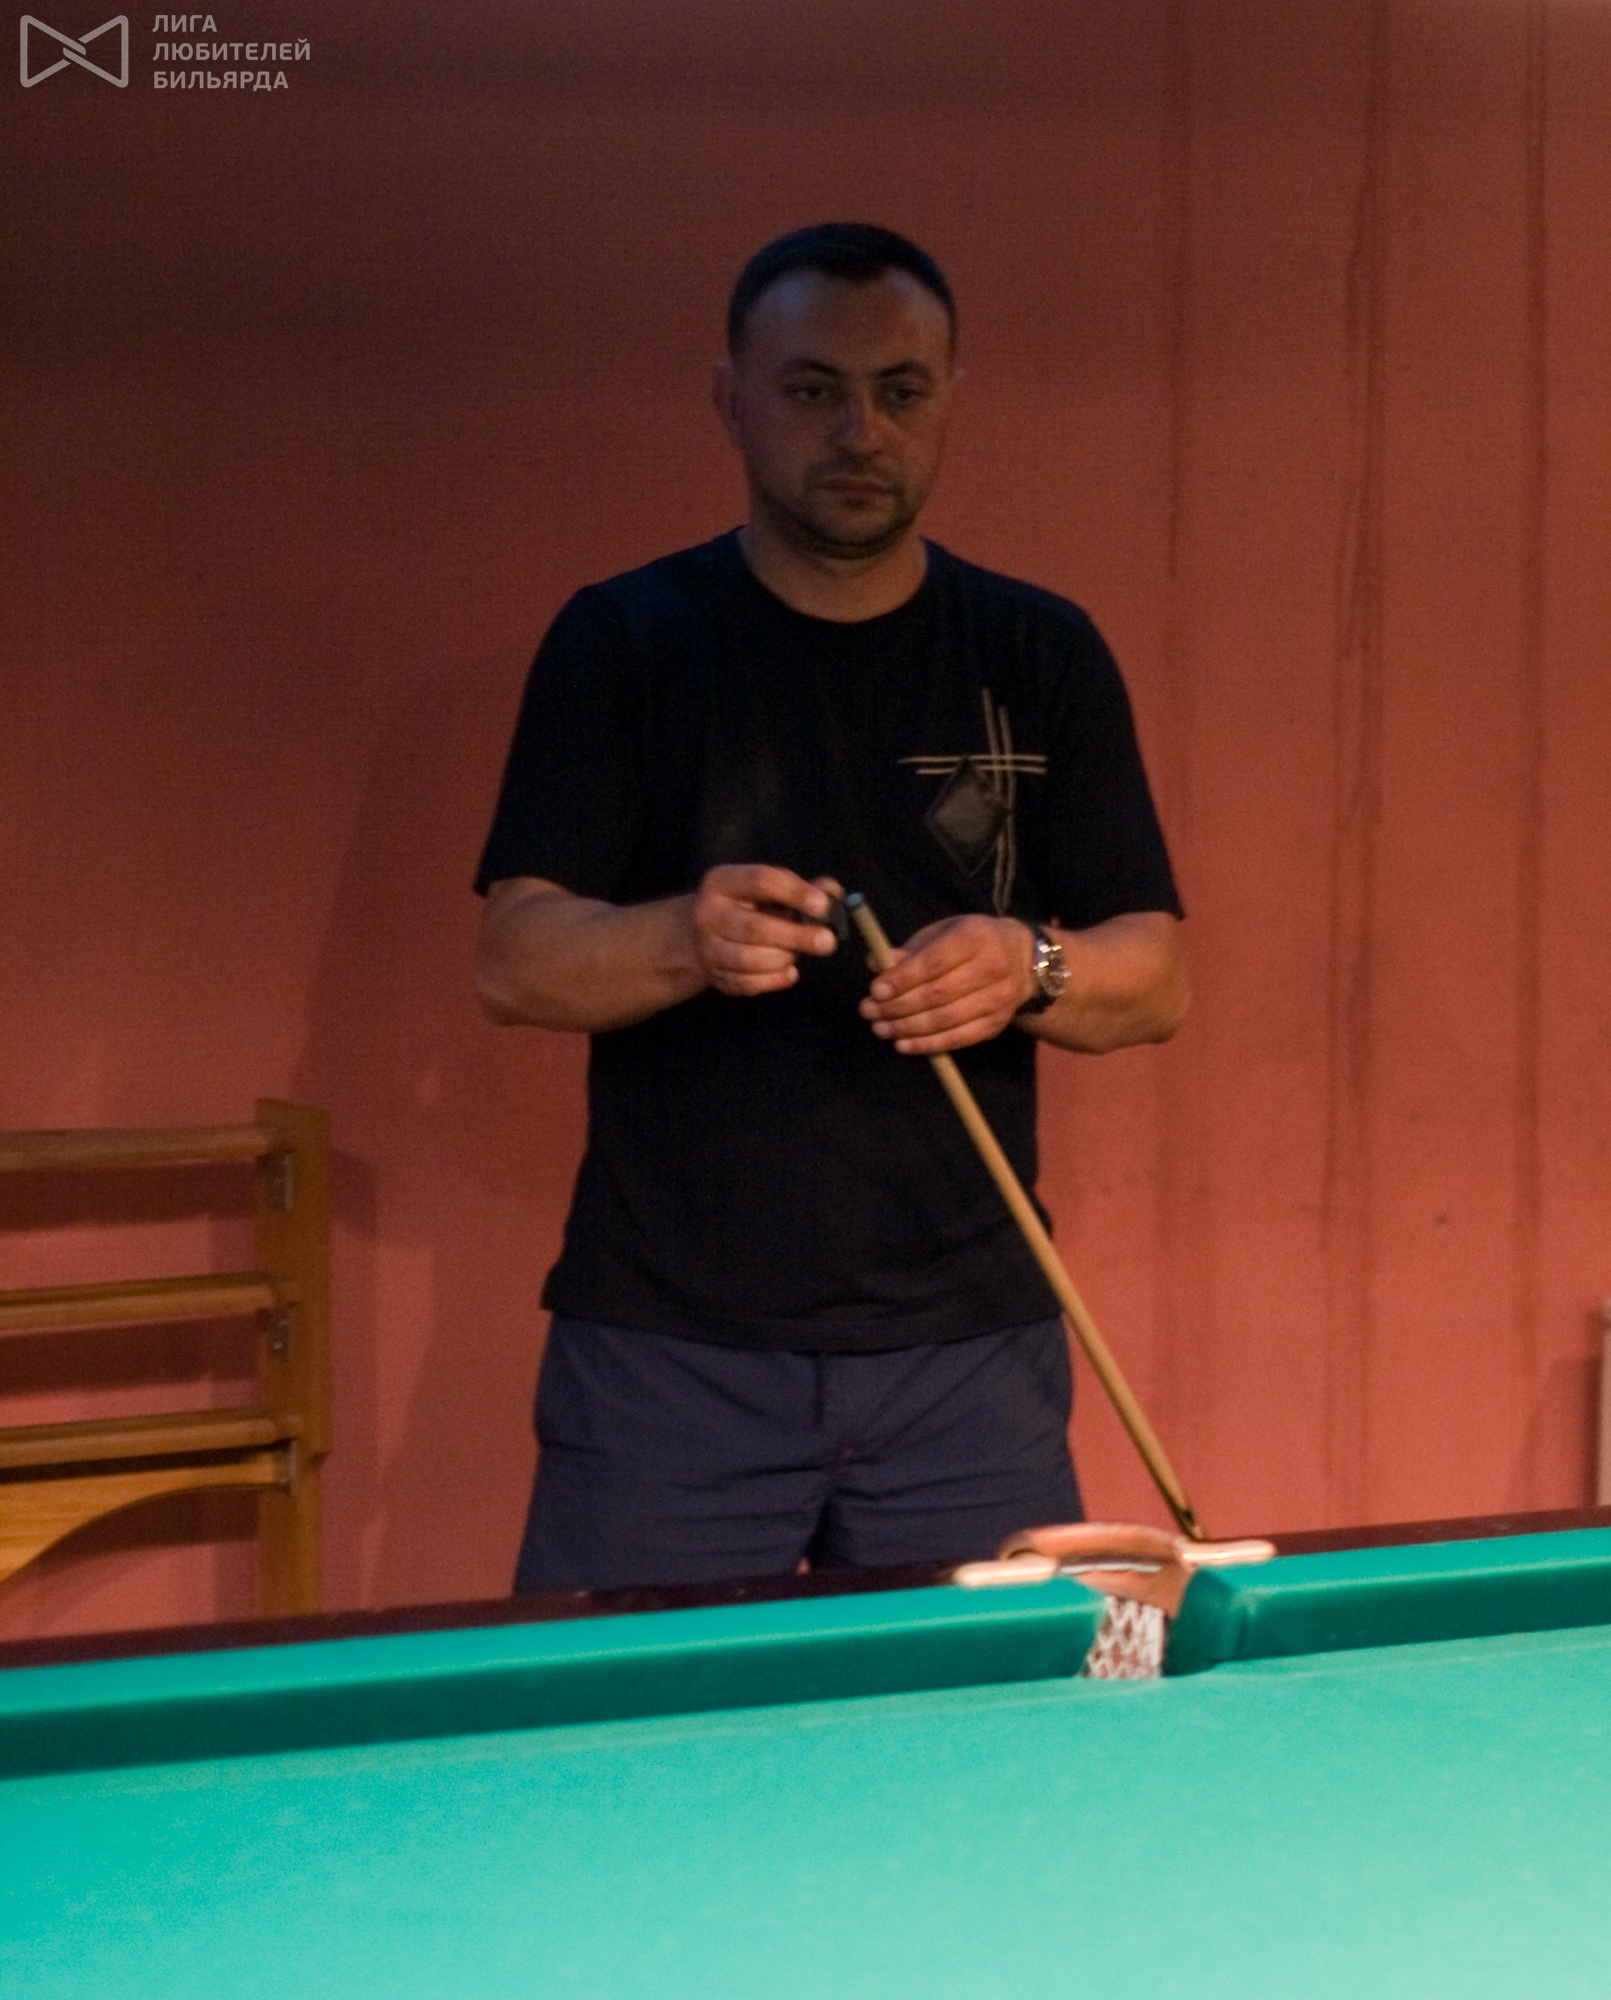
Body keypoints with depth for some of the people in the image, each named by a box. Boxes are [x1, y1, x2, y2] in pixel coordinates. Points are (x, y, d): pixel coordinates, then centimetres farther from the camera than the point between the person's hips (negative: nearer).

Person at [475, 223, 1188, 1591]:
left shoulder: (1044, 658, 8)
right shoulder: (622, 644, 3)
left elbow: (1157, 979, 8)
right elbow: (514, 964, -4)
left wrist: (1027, 967, -14)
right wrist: (684, 940, -24)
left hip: (968, 1340, 2)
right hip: (669, 1340, -1)